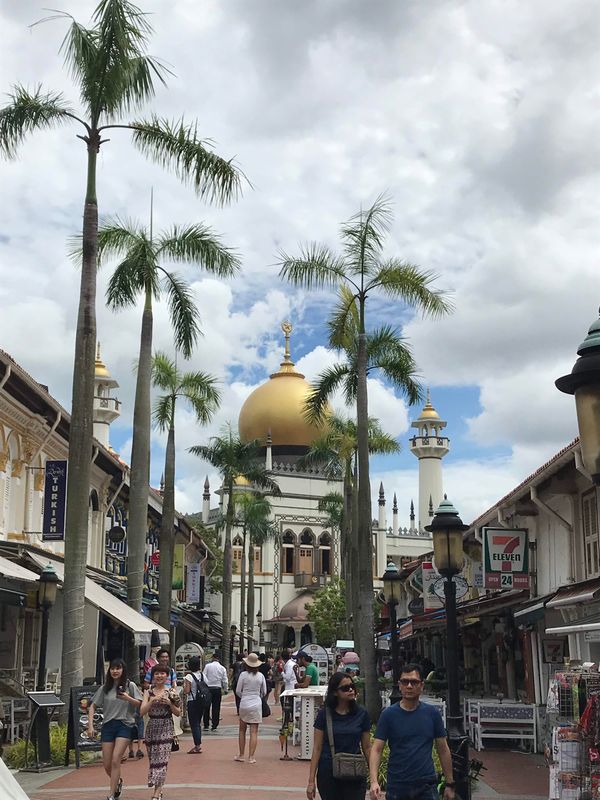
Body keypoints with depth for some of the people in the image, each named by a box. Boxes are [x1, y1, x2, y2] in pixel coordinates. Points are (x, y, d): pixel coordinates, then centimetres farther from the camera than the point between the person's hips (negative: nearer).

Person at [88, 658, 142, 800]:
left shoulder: (130, 686, 1)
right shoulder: (105, 688, 8)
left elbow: (140, 704, 1)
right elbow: (93, 706, 10)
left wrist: (129, 699, -18)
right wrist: (90, 725, 0)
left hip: (124, 725, -3)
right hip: (108, 726, 3)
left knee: (115, 760, -16)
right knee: (107, 765, 5)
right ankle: (118, 782, 36)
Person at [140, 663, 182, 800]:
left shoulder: (171, 692, 1)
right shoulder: (148, 693, 6)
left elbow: (178, 713, 2)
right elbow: (142, 712, -4)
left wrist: (170, 703, -14)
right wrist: (152, 700, -16)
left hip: (166, 728, -3)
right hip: (152, 728, 3)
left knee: (162, 759, -10)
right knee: (152, 759, 7)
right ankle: (157, 788, 22)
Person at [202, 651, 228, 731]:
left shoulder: (207, 666, -4)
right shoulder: (222, 668, 2)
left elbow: (203, 677, -5)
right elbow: (225, 680, 4)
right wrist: (225, 689, 17)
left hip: (208, 688, -1)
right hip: (217, 689, 1)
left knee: (207, 707, 8)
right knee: (216, 708, 6)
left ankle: (206, 725, 9)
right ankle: (214, 726, 6)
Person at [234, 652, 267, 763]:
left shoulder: (243, 675, -8)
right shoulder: (260, 676, -2)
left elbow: (238, 691, -2)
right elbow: (264, 692, 8)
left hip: (244, 704, -1)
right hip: (256, 705, 1)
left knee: (242, 730, 14)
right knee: (254, 732, 2)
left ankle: (241, 755, 19)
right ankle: (251, 757, 0)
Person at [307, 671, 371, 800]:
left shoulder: (361, 714, -1)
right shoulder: (324, 714, -4)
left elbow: (367, 747, 5)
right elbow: (317, 748, -2)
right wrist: (311, 781, -4)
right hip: (328, 774, 0)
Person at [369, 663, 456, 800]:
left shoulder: (432, 713, 2)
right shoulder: (388, 714, -3)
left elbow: (443, 750, 7)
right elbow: (376, 749, -7)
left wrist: (450, 784, 5)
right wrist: (374, 782, -20)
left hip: (426, 787, 1)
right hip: (397, 787, -1)